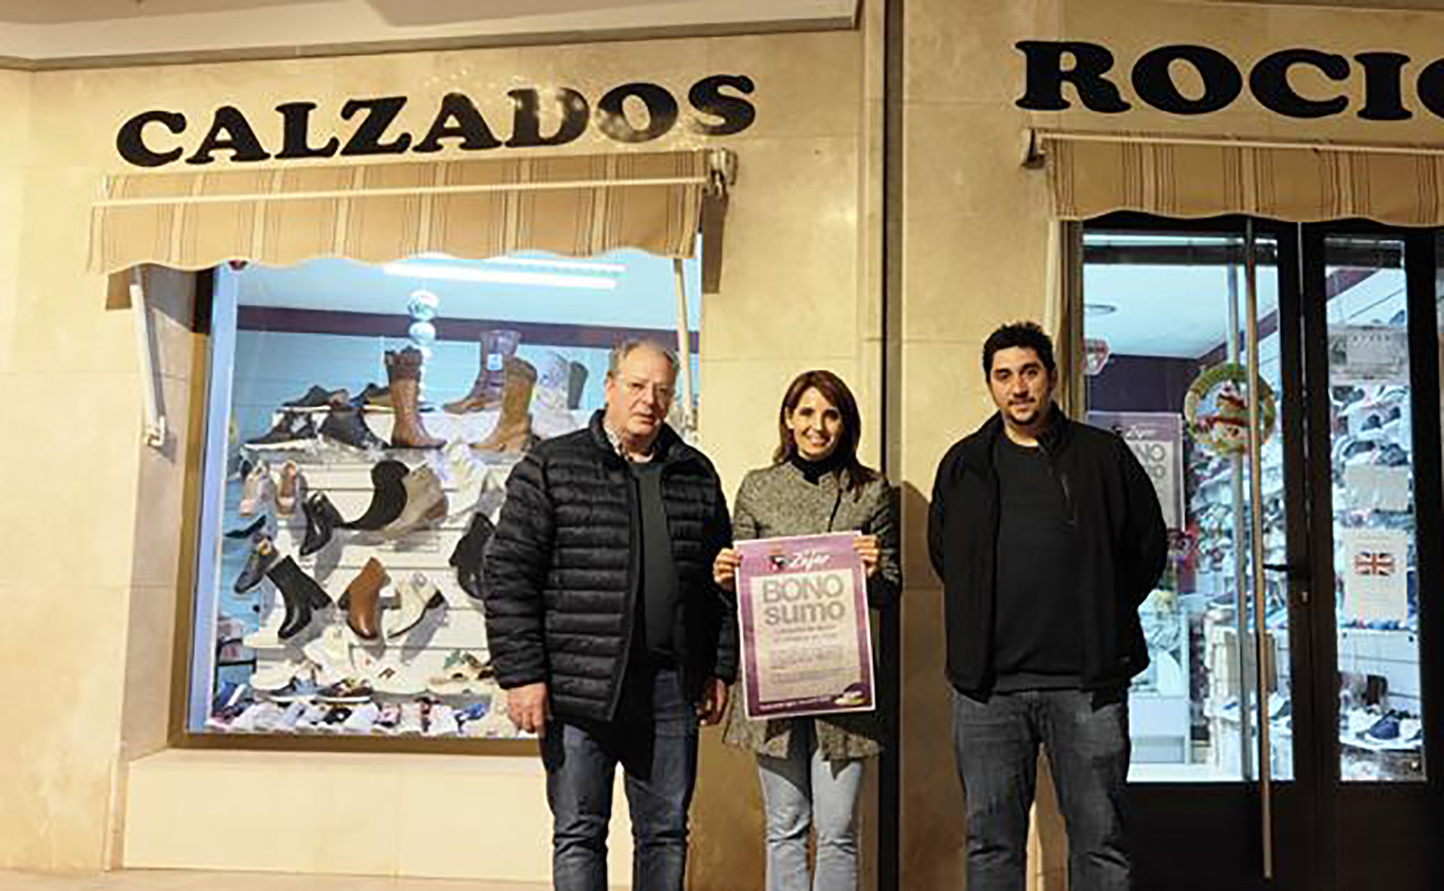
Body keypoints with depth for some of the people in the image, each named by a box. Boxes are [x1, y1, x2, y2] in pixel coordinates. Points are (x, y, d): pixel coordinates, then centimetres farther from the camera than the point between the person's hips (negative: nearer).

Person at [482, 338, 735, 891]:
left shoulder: (697, 476, 12)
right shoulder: (550, 468, -1)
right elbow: (508, 576, -5)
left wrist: (721, 670, 11)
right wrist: (521, 675, -11)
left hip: (671, 688, 4)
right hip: (580, 689, -3)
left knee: (667, 832, 11)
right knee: (579, 834, 5)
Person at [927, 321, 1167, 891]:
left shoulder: (1104, 457, 5)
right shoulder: (963, 465, 9)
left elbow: (1149, 546, 13)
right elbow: (942, 553, 21)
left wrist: (1103, 619, 10)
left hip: (1087, 683, -1)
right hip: (988, 685, 2)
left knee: (1100, 840, 6)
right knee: (991, 842, 8)